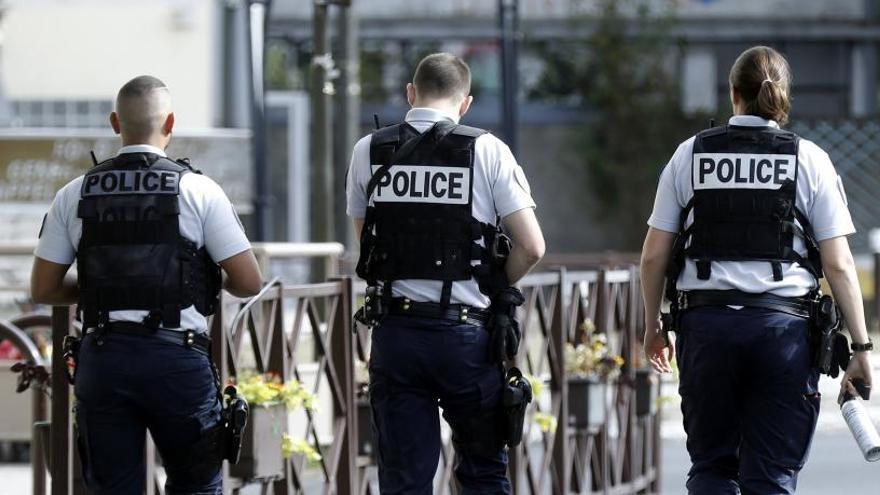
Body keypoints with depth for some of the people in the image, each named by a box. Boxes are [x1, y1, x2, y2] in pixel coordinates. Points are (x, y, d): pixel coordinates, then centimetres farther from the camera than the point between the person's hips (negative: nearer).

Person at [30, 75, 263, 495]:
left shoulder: (74, 196, 5)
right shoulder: (198, 191, -3)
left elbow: (43, 289, 7)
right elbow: (248, 283, -3)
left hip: (102, 358, 2)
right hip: (177, 357, -2)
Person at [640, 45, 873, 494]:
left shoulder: (690, 155, 6)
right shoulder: (808, 159, 2)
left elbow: (654, 256, 6)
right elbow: (838, 264, -2)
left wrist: (653, 327, 19)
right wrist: (860, 345, 3)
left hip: (706, 322, 1)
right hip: (785, 323, -1)